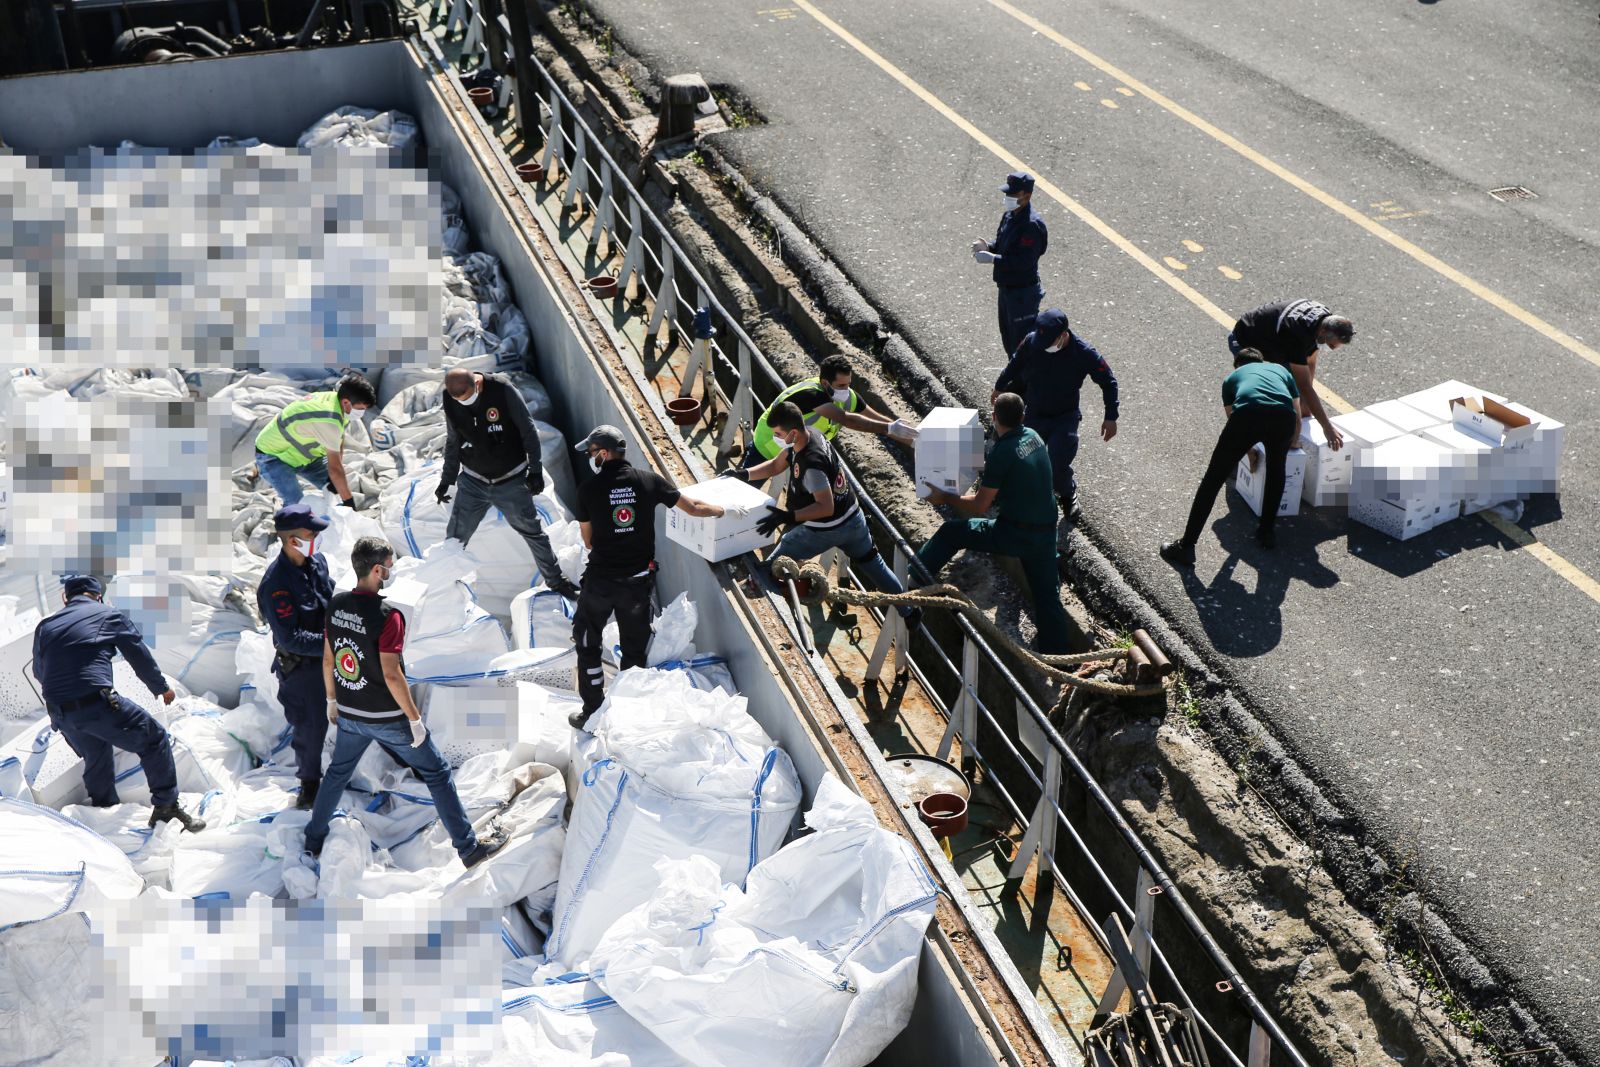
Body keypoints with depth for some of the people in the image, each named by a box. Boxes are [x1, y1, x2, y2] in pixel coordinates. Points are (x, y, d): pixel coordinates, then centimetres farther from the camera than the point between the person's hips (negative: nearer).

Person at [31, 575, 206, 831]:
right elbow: (141, 656, 13)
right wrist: (161, 687, 30)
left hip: (59, 713, 5)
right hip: (97, 702, -5)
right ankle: (166, 806, 5)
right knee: (154, 739, 9)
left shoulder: (45, 627, 18)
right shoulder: (108, 615, 8)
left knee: (96, 759, 27)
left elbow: (39, 672, 31)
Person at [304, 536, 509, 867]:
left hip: (349, 715, 6)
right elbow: (391, 674, -24)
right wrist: (415, 718, -15)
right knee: (436, 773, 6)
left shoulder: (336, 605, -3)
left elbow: (327, 659, 8)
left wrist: (332, 700, 22)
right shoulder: (387, 615, -23)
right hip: (388, 717, -6)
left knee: (337, 773, 27)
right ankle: (468, 847, 10)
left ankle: (314, 840, 38)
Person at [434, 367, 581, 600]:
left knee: (533, 532, 9)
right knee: (454, 538, -1)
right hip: (472, 482, 2)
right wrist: (447, 480, 10)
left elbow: (528, 430, -12)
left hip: (511, 481, -2)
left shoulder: (503, 390, -19)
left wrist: (535, 470, -11)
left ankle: (555, 580, 25)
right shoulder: (450, 401, -8)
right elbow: (453, 442, 7)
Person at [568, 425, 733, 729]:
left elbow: (588, 541, 2)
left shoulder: (589, 489, -9)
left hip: (600, 580, -2)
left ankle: (592, 713, 20)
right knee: (634, 649, 18)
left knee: (587, 643, 17)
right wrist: (717, 509, 25)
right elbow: (693, 508, 4)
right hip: (639, 581, 2)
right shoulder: (649, 481, -4)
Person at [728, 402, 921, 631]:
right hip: (853, 519, 9)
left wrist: (787, 517, -39)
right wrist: (743, 474, -6)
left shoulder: (811, 464, -33)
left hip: (824, 531, -9)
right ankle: (910, 613, 32)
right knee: (873, 565, 24)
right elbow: (775, 465, 5)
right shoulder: (812, 433, -6)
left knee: (772, 569, 3)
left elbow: (826, 507, -32)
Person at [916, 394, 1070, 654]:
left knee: (950, 533, 7)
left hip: (1015, 534, -7)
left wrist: (945, 498, -1)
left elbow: (979, 507, -15)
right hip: (1046, 532, 7)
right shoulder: (1033, 437, 4)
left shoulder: (1002, 453, -19)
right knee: (1047, 596, 14)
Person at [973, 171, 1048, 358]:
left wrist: (993, 259, -28)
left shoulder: (1031, 225, -24)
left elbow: (1025, 261, -29)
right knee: (1008, 339, 22)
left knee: (1022, 343, -2)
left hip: (1023, 292, -10)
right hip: (1006, 288, 10)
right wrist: (988, 246, -4)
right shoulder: (1009, 215, 6)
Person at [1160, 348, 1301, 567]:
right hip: (1283, 417, 2)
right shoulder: (1281, 370, 40)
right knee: (1276, 470, 32)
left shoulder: (1232, 378, 36)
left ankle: (1186, 547, 9)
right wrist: (1290, 446, 60)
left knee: (1212, 480, 8)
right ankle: (1267, 532, 38)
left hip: (1247, 414, -2)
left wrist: (1249, 450, 57)